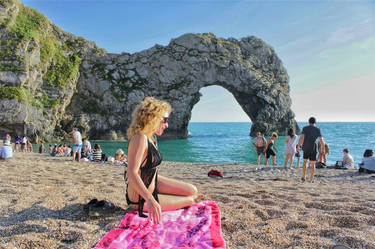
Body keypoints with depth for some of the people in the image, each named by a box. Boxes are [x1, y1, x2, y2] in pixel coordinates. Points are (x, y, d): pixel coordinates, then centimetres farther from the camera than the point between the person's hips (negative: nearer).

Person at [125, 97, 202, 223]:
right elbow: (132, 173, -34)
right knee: (190, 200, 0)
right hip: (140, 199, -9)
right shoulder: (140, 138, -26)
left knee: (193, 190, 9)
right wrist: (150, 200, -41)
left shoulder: (150, 139, 4)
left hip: (152, 185, 9)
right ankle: (189, 201, 32)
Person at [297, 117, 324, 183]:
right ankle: (311, 179, 7)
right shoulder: (317, 129, 2)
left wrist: (299, 146, -10)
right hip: (313, 148, -1)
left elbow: (301, 137, -11)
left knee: (305, 162, 19)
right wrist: (323, 147, 12)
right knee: (312, 164, 8)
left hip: (305, 148, 1)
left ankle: (304, 177, 18)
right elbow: (321, 140, -2)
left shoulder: (305, 128, 1)